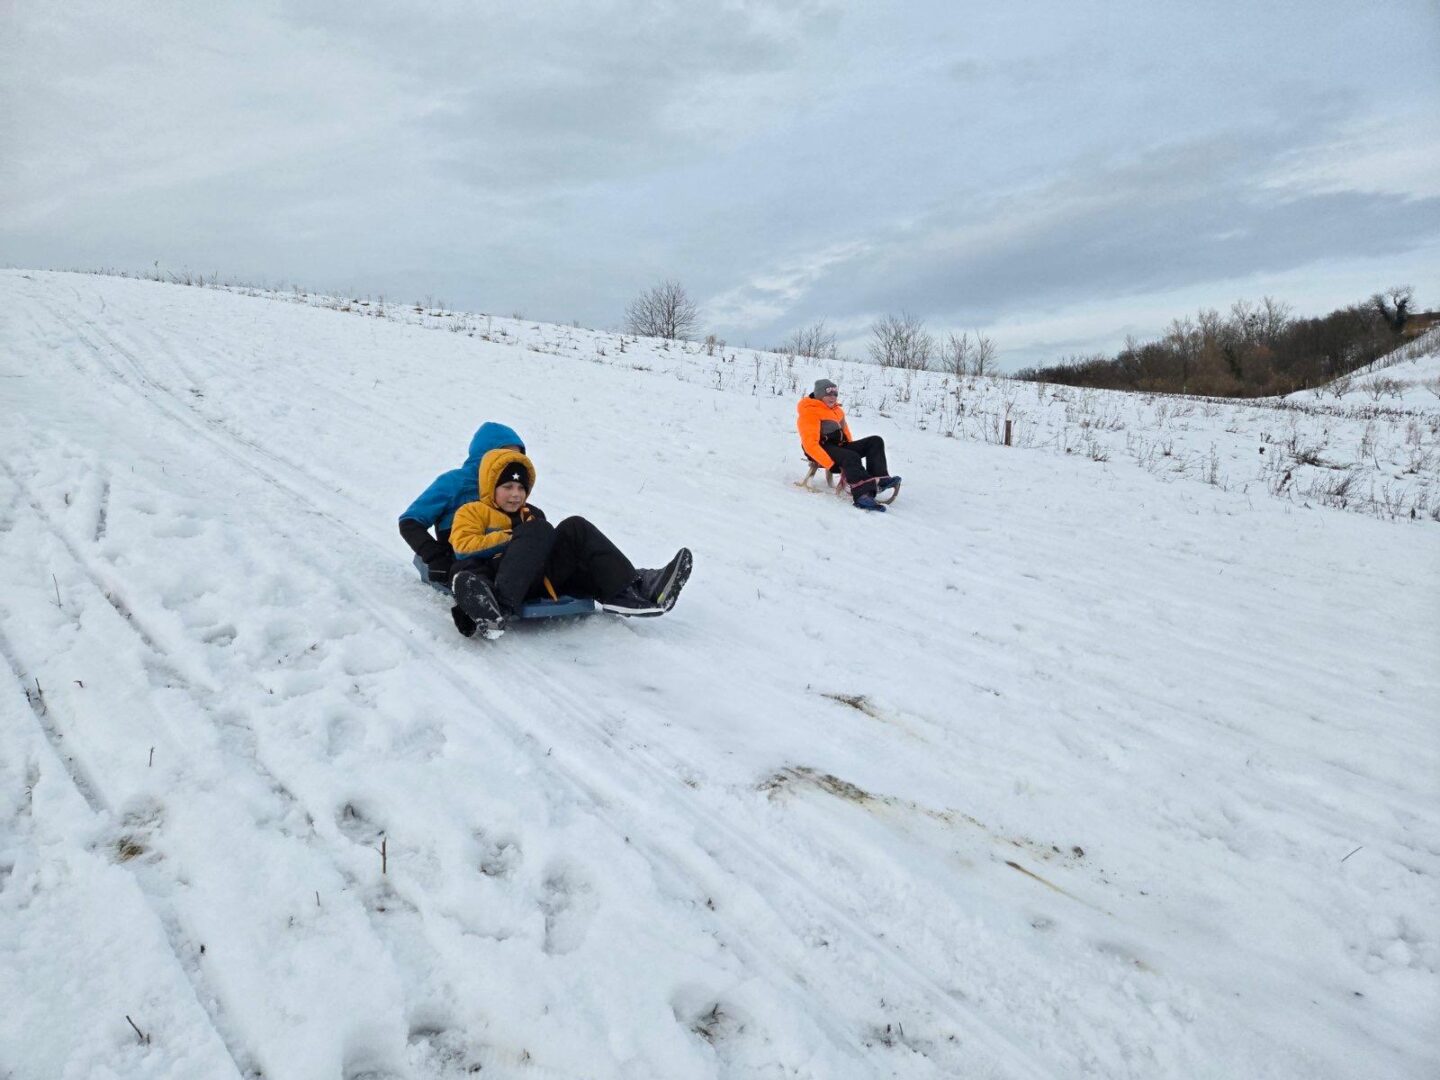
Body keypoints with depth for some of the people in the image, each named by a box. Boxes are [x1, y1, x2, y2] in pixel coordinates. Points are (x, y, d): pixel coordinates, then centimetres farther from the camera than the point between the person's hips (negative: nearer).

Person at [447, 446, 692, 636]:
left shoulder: (531, 514, 33)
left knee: (575, 529, -10)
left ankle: (625, 589, -25)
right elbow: (463, 546, -2)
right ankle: (501, 604, -51)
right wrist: (512, 538, -6)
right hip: (495, 575, -5)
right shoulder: (472, 512, 17)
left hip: (539, 580, 5)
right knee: (538, 530, -28)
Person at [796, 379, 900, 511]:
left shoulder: (836, 410, 19)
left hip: (839, 446, 9)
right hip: (823, 449, -9)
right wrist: (831, 464, -30)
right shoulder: (809, 412, -10)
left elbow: (844, 430, 25)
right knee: (851, 457, -37)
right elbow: (810, 444, -21)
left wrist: (852, 448, 6)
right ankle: (863, 494, -59)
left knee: (875, 441, -5)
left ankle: (879, 479, -27)